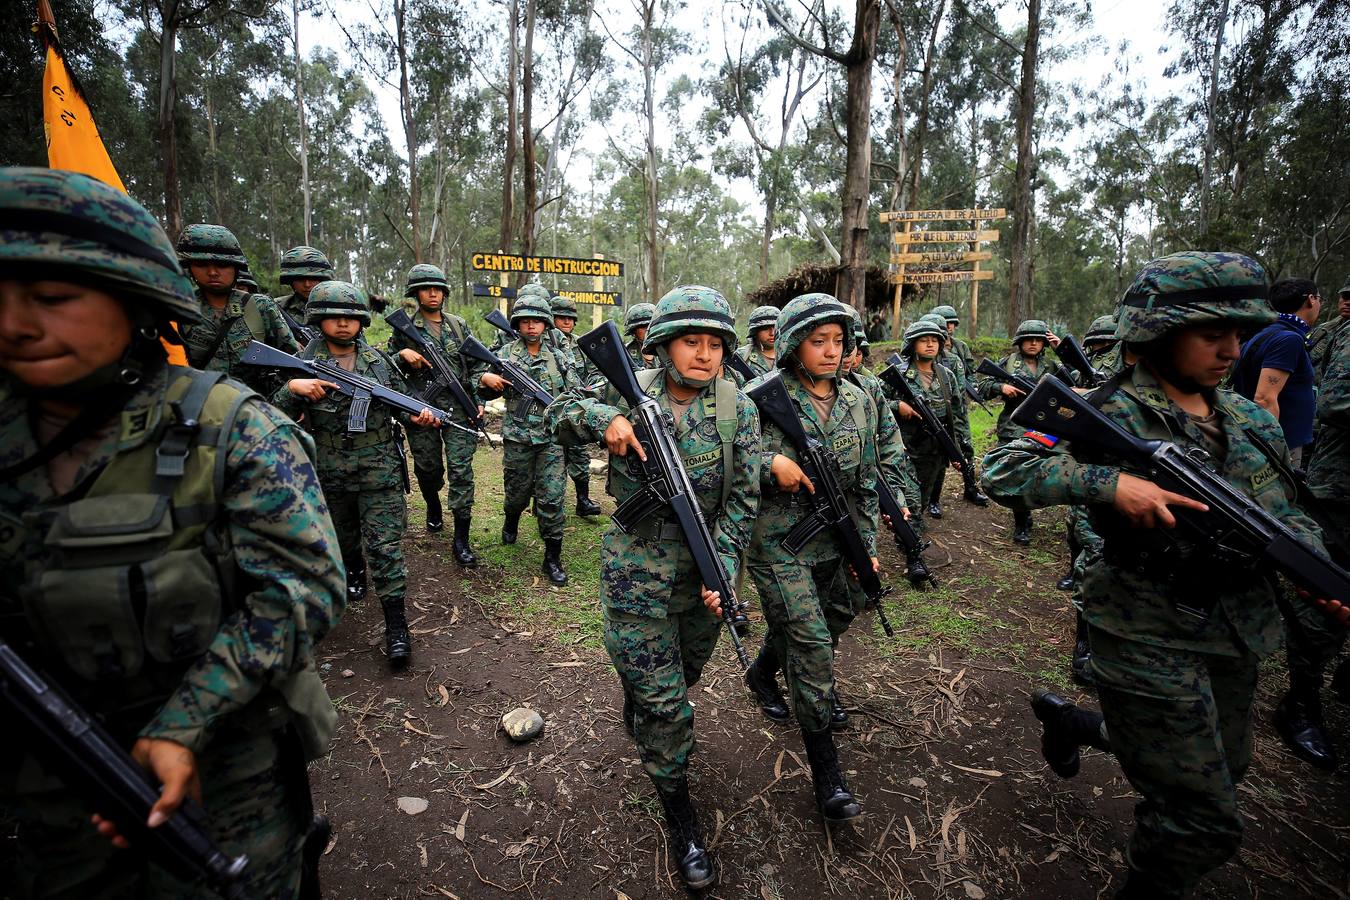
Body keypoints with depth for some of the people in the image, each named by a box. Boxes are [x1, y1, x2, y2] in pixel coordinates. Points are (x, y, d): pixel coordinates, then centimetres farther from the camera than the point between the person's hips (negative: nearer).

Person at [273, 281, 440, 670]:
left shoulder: (380, 361, 1)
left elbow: (401, 404, 9)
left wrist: (419, 416, -13)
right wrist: (293, 388, -25)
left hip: (381, 473, -1)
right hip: (330, 475, 2)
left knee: (384, 546, -5)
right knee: (343, 539, 22)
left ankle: (396, 626, -2)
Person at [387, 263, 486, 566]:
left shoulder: (459, 325, 10)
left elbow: (476, 365, 12)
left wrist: (479, 400, 3)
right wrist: (403, 355, -13)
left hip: (459, 408, 0)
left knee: (461, 471, -6)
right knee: (428, 468, 12)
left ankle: (461, 539, -1)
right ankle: (433, 507, 44)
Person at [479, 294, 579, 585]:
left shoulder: (558, 357, 6)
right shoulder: (506, 353, 4)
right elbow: (489, 389, 6)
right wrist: (486, 378, -16)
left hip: (551, 438, 0)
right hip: (517, 438, 0)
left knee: (551, 499, -3)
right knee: (518, 492, 14)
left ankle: (553, 558, 7)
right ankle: (511, 522, 48)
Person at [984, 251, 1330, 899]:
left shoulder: (1247, 418, 6)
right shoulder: (1108, 415, -16)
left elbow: (1282, 514, 11)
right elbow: (1002, 470, -23)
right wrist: (1110, 482, -33)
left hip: (1238, 630, 8)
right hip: (1153, 640, -8)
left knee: (1224, 766, 28)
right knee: (1204, 823, 2)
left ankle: (1066, 719, 45)